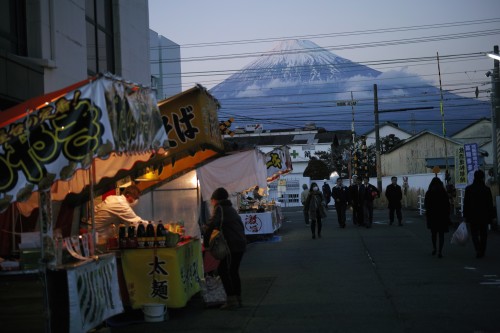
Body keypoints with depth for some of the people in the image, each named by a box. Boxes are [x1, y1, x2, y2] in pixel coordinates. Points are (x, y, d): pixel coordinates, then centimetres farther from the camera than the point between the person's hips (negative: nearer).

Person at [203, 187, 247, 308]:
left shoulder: (219, 208, -5)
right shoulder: (231, 208, 22)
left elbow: (211, 225, -20)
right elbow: (240, 225, 26)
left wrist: (205, 243, -14)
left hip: (232, 245, -9)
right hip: (241, 243, 9)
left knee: (222, 270, -4)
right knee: (234, 271, 16)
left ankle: (231, 299, -7)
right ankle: (237, 298, 19)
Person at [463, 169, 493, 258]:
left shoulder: (468, 189, -3)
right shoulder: (487, 189, -4)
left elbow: (466, 204, -1)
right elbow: (490, 204, -2)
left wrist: (465, 216, 4)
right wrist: (490, 216, 5)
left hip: (473, 216, 0)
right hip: (484, 216, 0)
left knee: (474, 234, 6)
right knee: (483, 234, 12)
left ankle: (478, 250, -14)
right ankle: (482, 251, 16)